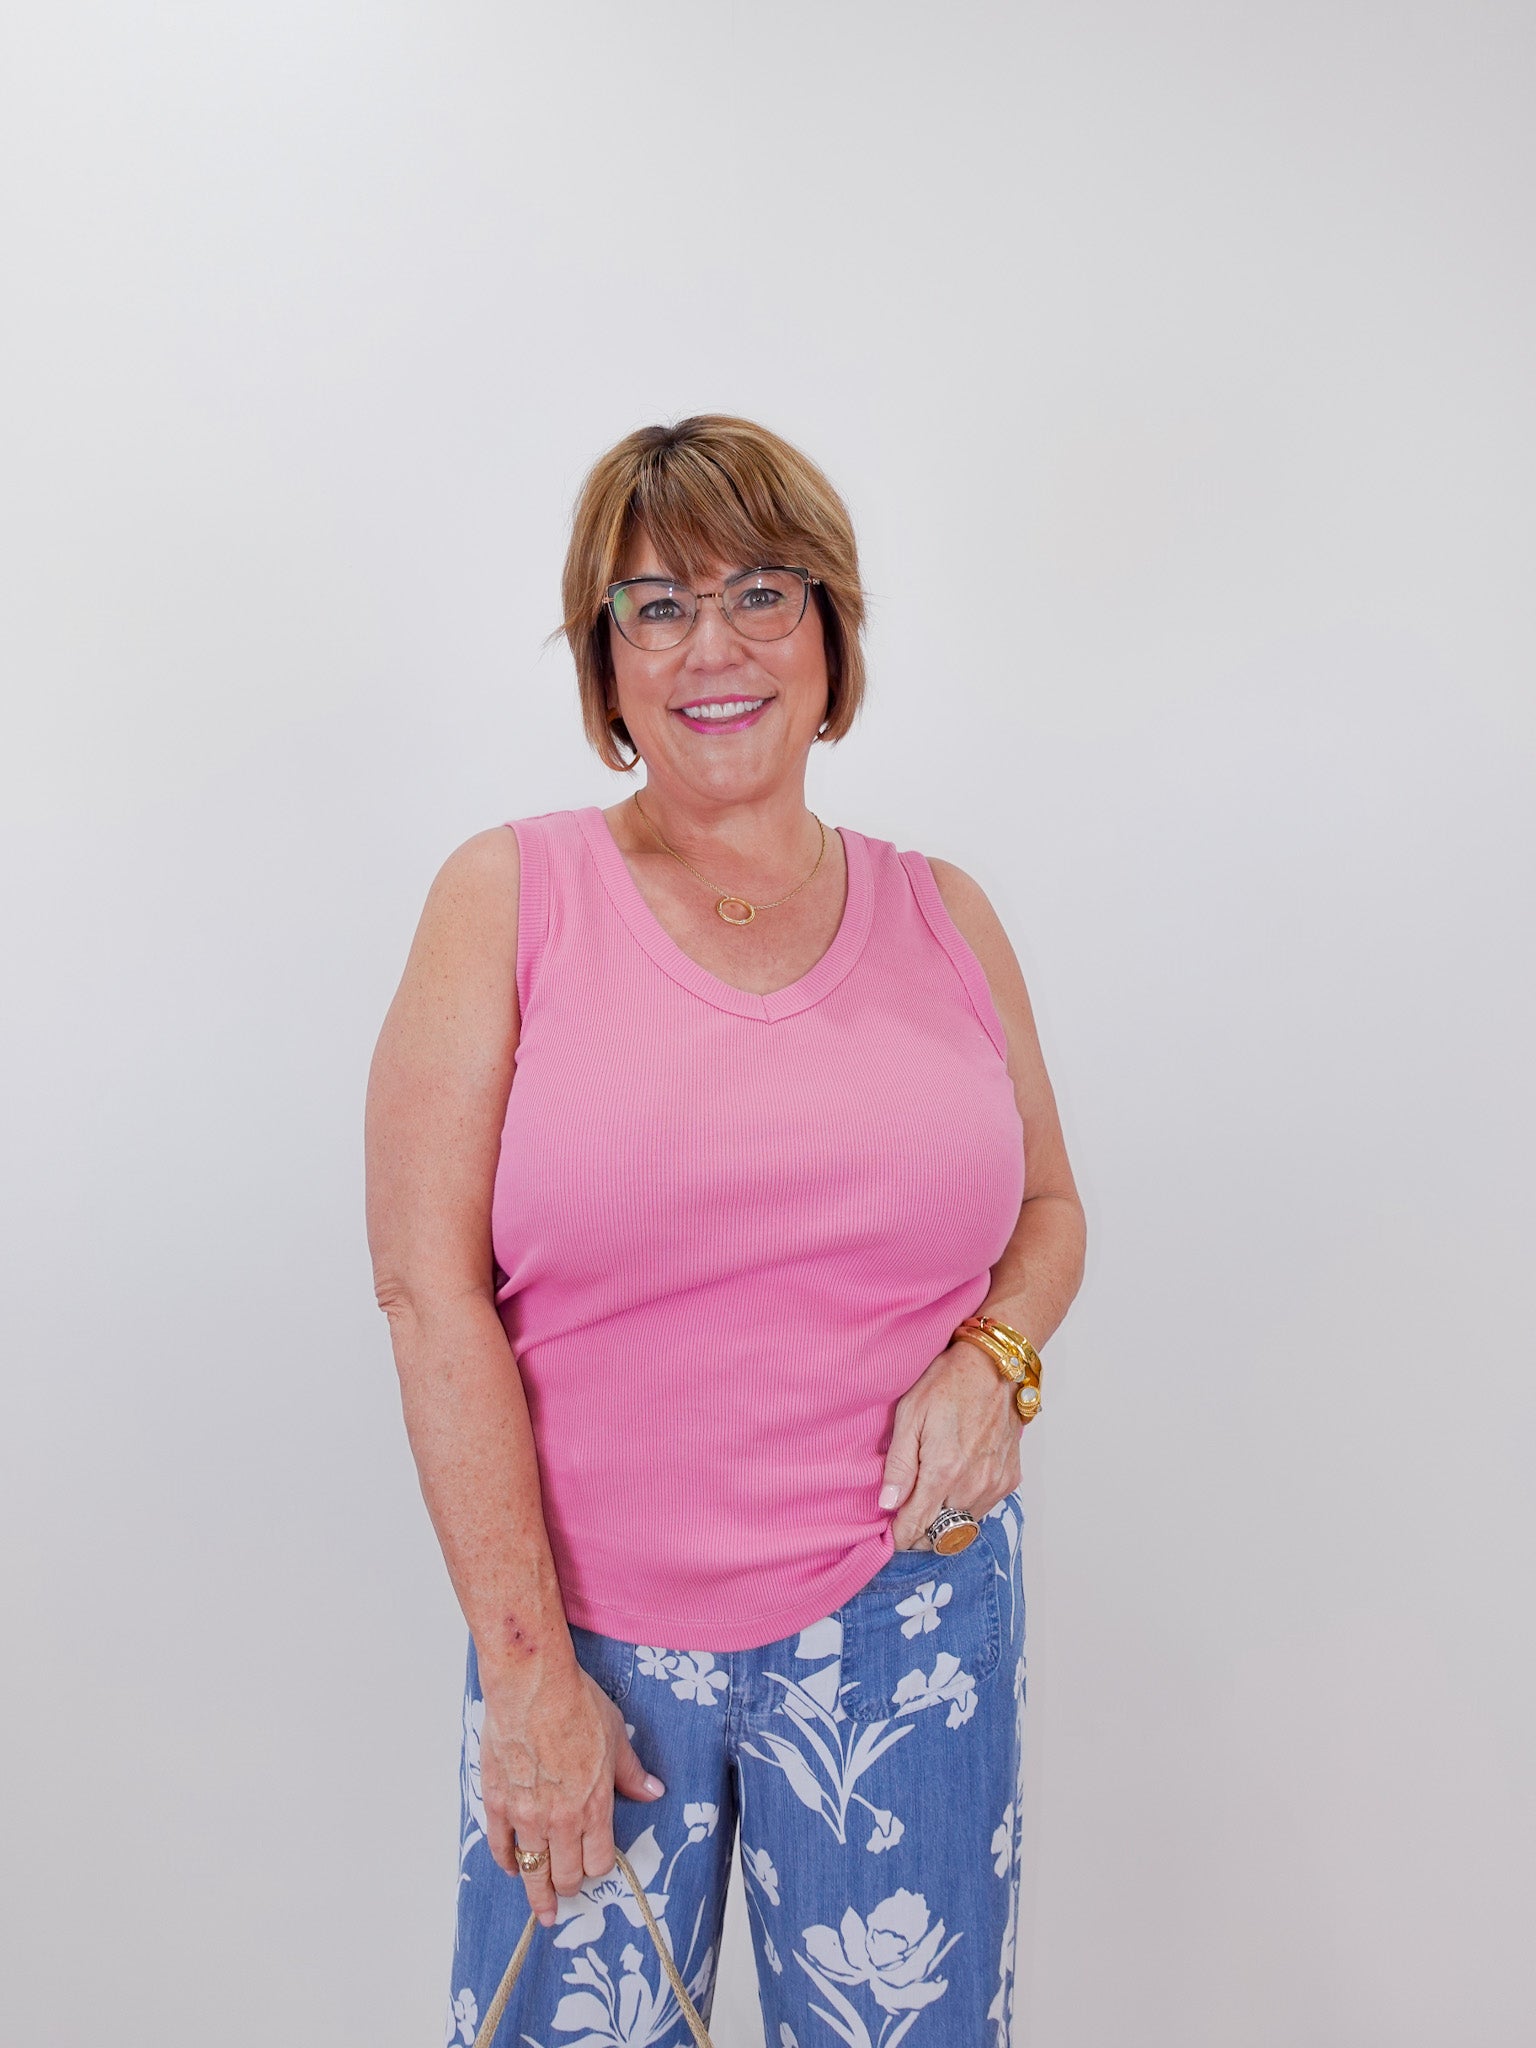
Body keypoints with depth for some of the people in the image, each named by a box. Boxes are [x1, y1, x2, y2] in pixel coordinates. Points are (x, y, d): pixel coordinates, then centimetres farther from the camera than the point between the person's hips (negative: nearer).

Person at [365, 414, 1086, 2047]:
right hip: (589, 1619, -1)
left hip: (906, 1609, 2)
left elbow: (1048, 1209, 15)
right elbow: (428, 1288, -8)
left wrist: (994, 1360, -7)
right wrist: (526, 1666, -10)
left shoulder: (944, 919, 4)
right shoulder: (508, 900, -4)